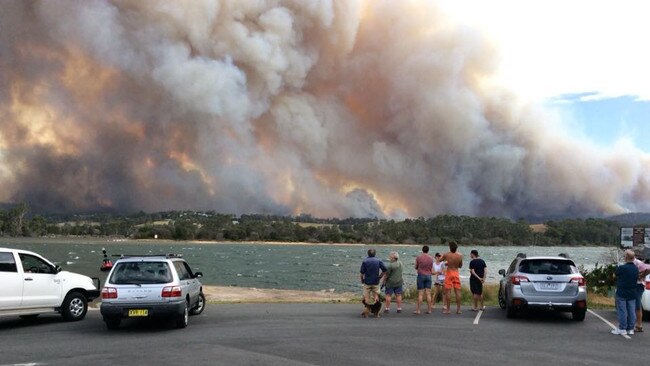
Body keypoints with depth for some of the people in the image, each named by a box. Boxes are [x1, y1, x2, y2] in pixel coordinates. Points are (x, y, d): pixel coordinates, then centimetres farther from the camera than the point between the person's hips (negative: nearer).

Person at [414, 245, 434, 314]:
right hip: (428, 276, 3)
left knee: (420, 294, -3)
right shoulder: (431, 258, 4)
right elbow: (432, 269, 11)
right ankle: (429, 310, 3)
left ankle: (418, 310, -2)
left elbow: (416, 267, 5)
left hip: (421, 275, -3)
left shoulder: (418, 257, -5)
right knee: (428, 294, 3)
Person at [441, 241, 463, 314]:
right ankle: (458, 309, 8)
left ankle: (447, 309, 1)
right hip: (456, 273, 2)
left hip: (449, 273, -2)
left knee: (448, 291, 1)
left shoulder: (446, 255, -12)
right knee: (457, 291, 5)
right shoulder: (460, 255, -5)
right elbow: (460, 266, 9)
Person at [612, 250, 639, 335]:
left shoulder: (621, 268, -16)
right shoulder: (636, 269, 2)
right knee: (631, 311, 9)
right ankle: (630, 329, 13)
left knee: (622, 311, 0)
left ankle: (622, 329, 3)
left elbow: (615, 275, -1)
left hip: (622, 293, -5)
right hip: (632, 293, 5)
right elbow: (637, 278, 12)